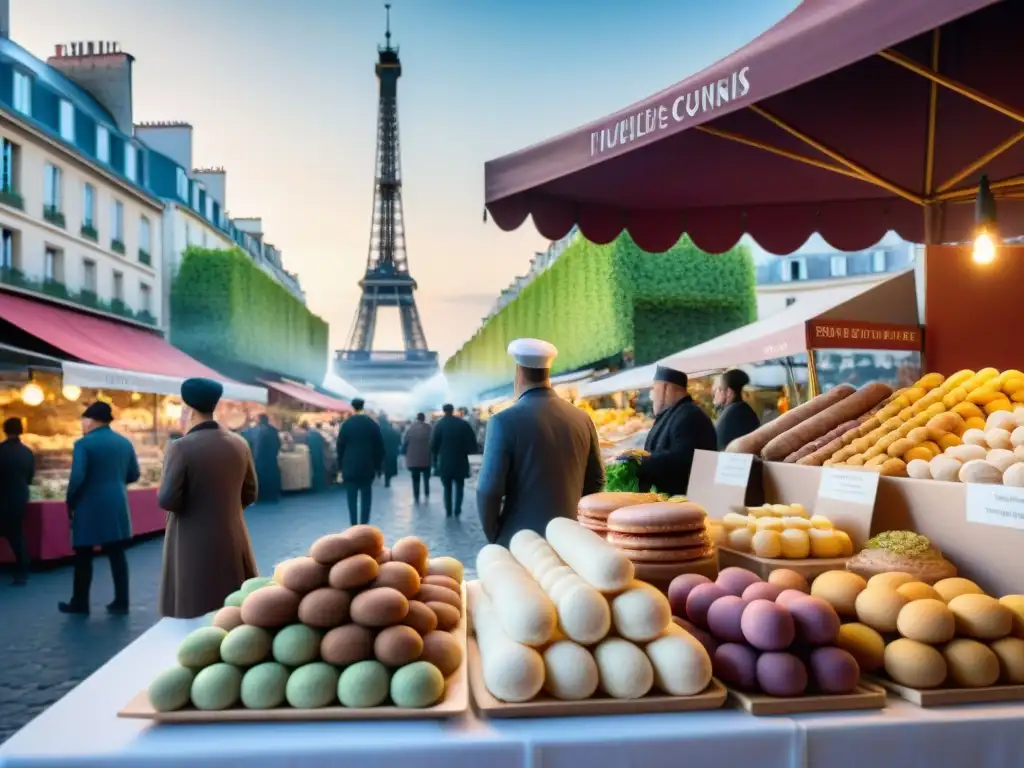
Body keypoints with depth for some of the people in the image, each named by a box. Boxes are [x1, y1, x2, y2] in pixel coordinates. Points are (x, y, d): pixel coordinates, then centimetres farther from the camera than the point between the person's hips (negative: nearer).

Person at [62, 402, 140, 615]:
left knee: (83, 556, 8)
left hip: (89, 507, -5)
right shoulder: (125, 443, 7)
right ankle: (121, 602, 11)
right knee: (117, 554, 8)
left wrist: (70, 502, -4)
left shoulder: (84, 443, -10)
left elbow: (77, 477, -17)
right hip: (117, 506, 5)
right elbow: (134, 475, 12)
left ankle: (80, 603, 18)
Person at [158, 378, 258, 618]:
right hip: (233, 542, 5)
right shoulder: (239, 443, 2)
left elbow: (167, 501, -16)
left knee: (195, 616, 6)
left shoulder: (181, 448, -15)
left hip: (193, 548, -5)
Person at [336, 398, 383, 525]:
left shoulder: (346, 424, -3)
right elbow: (379, 447, 3)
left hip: (350, 468, -1)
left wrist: (340, 467, 7)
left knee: (352, 499, 2)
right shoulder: (373, 424, 1)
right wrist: (378, 467, 9)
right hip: (368, 468, 1)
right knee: (366, 498, 7)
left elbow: (340, 447, 0)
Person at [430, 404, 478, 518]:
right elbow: (472, 442, -5)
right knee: (459, 487, 12)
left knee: (447, 488, 10)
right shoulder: (463, 424, -3)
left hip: (444, 462, 0)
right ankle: (457, 511, 5)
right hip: (460, 461, 0)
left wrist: (435, 459, 6)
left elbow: (433, 444, -5)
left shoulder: (439, 424, -5)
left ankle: (448, 511, 8)